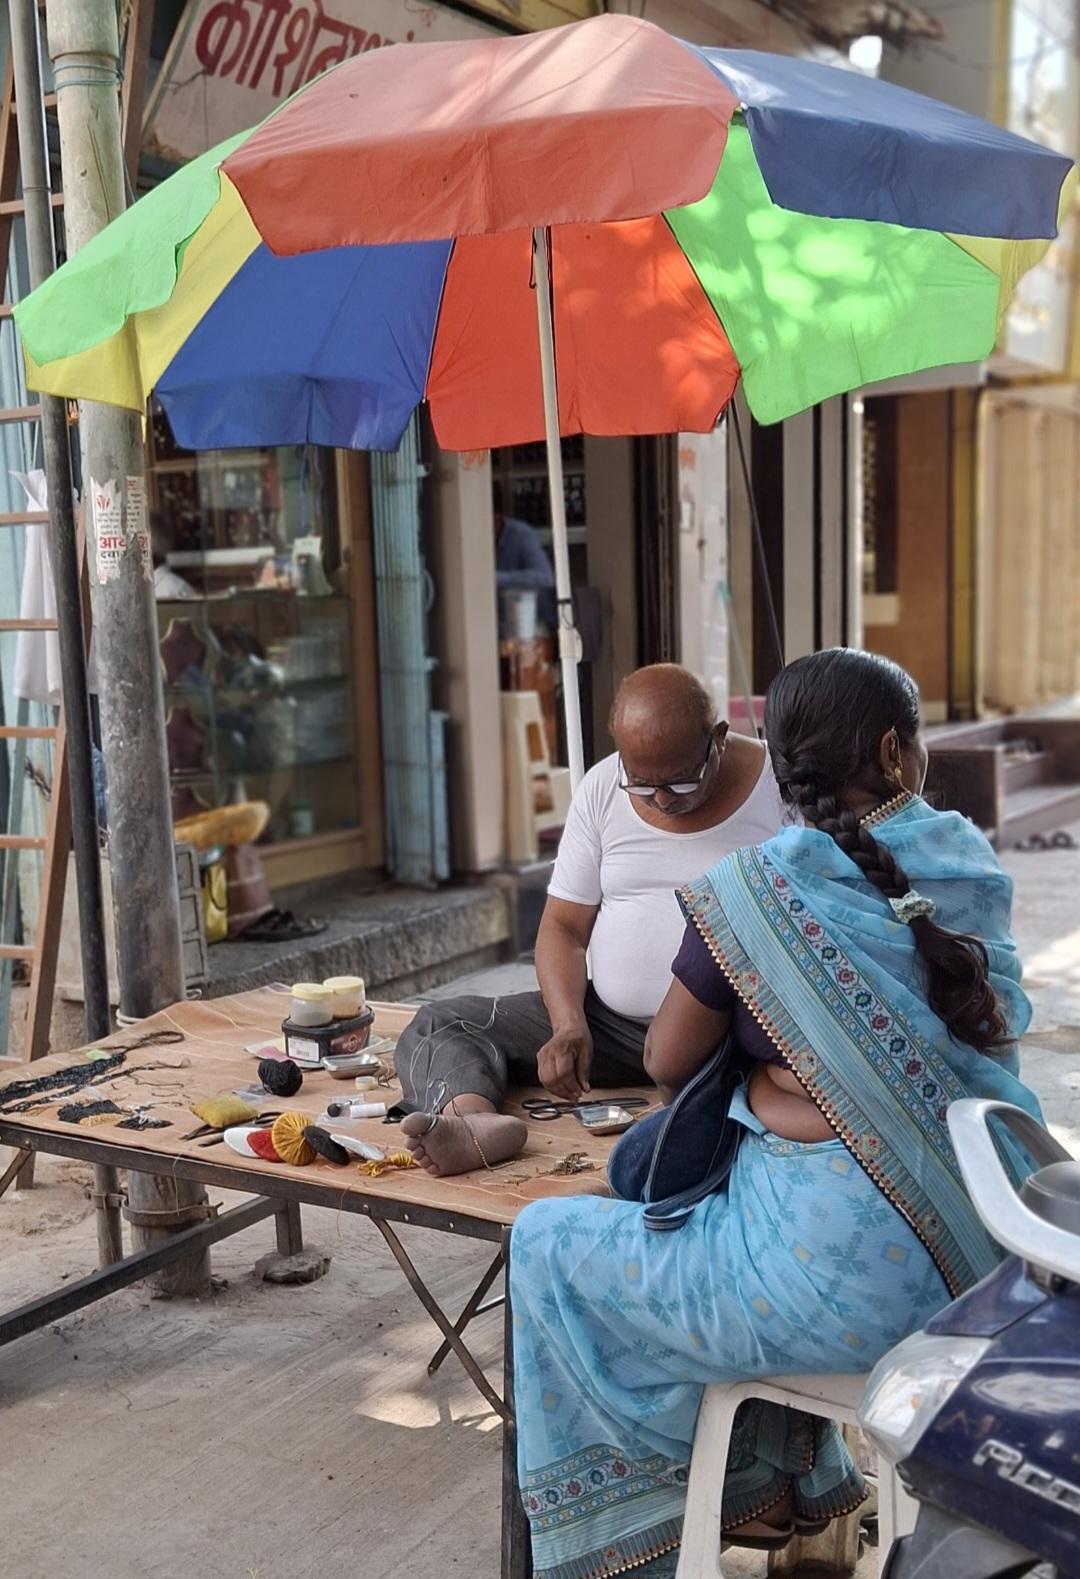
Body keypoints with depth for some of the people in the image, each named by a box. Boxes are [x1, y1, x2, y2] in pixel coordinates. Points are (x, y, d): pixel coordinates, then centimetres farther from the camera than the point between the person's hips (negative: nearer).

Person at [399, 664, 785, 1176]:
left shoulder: (780, 787, -6)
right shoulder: (602, 789, 3)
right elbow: (563, 928, 6)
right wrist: (569, 1024, -13)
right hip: (610, 1021, 4)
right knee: (436, 1028, -12)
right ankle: (477, 1120, -44)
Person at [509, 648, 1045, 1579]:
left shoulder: (754, 891, -12)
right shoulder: (970, 866, 2)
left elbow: (668, 1064, 1)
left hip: (849, 1260, -7)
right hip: (971, 1247, 7)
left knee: (547, 1245, 14)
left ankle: (742, 1486, 30)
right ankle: (787, 1478, 37)